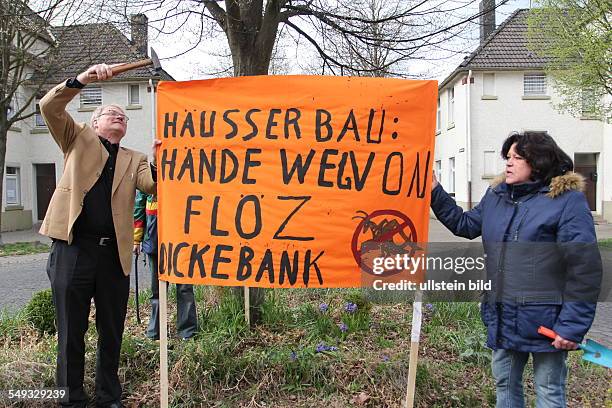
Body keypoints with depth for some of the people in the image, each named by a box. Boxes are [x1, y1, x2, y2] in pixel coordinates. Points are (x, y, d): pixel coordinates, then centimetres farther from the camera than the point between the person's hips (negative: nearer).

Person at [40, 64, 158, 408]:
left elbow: (151, 184, -4)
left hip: (114, 254, 3)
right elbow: (50, 108, -2)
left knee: (112, 332, 11)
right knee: (71, 331, 7)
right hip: (73, 249, -2)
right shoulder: (79, 139, 12)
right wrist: (82, 80, -14)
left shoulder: (135, 159, 15)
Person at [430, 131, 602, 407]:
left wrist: (573, 326, -18)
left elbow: (584, 268, -16)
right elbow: (466, 225, 18)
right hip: (502, 317, 6)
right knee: (505, 385, 21)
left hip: (544, 320, -6)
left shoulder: (567, 200, -13)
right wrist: (435, 193, 10)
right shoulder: (496, 196, 8)